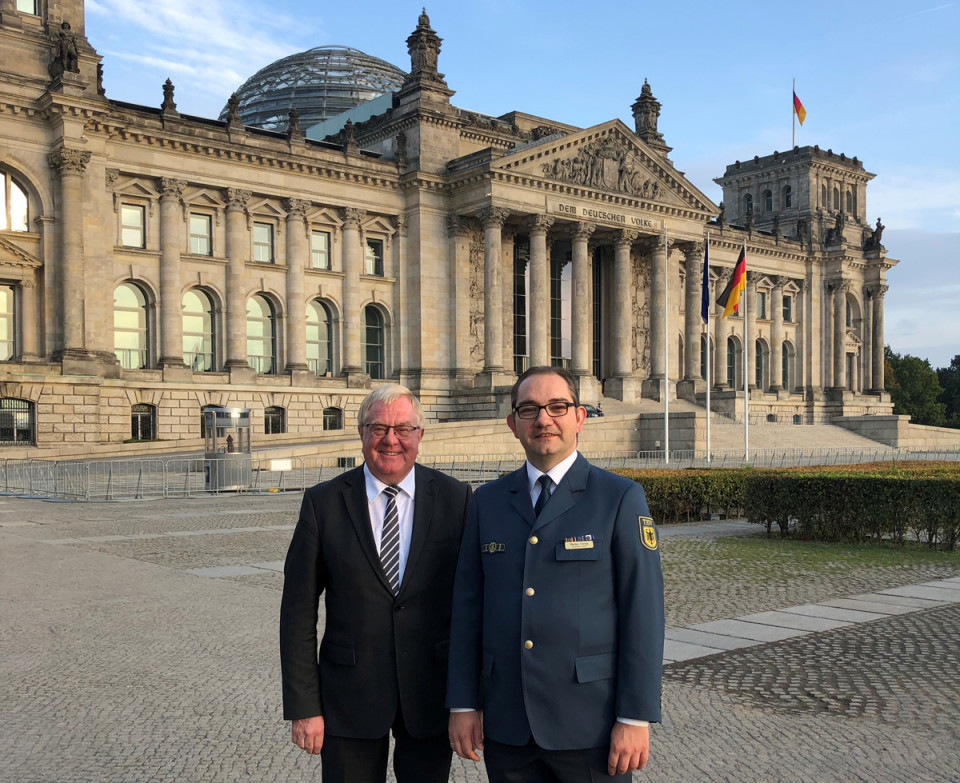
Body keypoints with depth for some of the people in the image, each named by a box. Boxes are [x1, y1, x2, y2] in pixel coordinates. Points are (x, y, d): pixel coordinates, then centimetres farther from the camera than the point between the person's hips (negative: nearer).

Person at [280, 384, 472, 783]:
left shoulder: (455, 499, -2)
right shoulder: (323, 502, -3)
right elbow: (298, 612, -2)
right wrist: (303, 706, -5)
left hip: (431, 695, 1)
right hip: (349, 698, 0)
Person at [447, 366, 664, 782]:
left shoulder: (621, 498, -5)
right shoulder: (487, 501, 6)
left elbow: (643, 611, -8)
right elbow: (468, 606, 7)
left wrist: (636, 718, -11)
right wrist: (463, 703, 3)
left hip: (590, 727, -3)